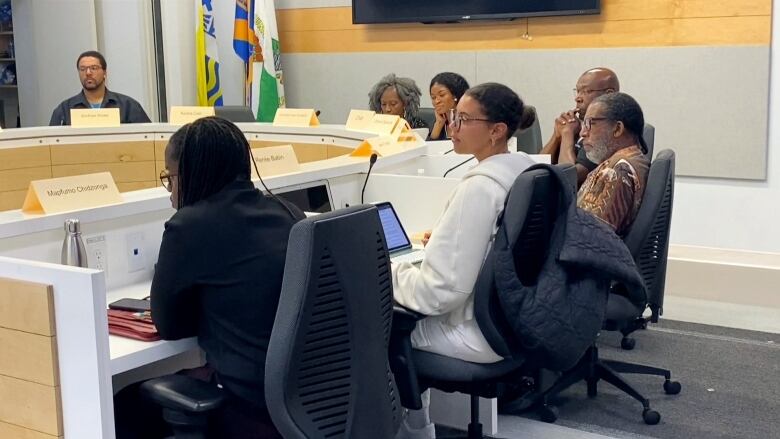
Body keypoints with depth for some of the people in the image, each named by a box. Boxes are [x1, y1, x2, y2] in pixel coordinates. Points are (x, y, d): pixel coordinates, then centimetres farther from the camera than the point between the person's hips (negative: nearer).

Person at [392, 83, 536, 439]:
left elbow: (441, 290, -27)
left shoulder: (479, 187, -26)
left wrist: (382, 272, -13)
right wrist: (443, 239, 10)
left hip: (482, 331, -9)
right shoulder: (523, 170, 1)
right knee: (409, 312, 24)